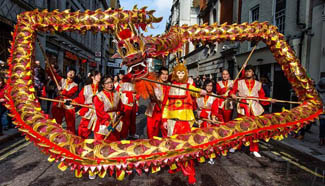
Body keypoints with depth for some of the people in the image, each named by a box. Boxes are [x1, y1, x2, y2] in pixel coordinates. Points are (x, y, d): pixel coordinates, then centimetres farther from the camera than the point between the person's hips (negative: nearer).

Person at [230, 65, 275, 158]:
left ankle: (254, 150, 14)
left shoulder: (258, 84, 13)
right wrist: (232, 95, -18)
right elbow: (232, 91, 3)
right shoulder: (239, 82, 10)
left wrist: (269, 100, -7)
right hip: (243, 108, -1)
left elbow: (262, 97, 10)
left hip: (254, 108, 1)